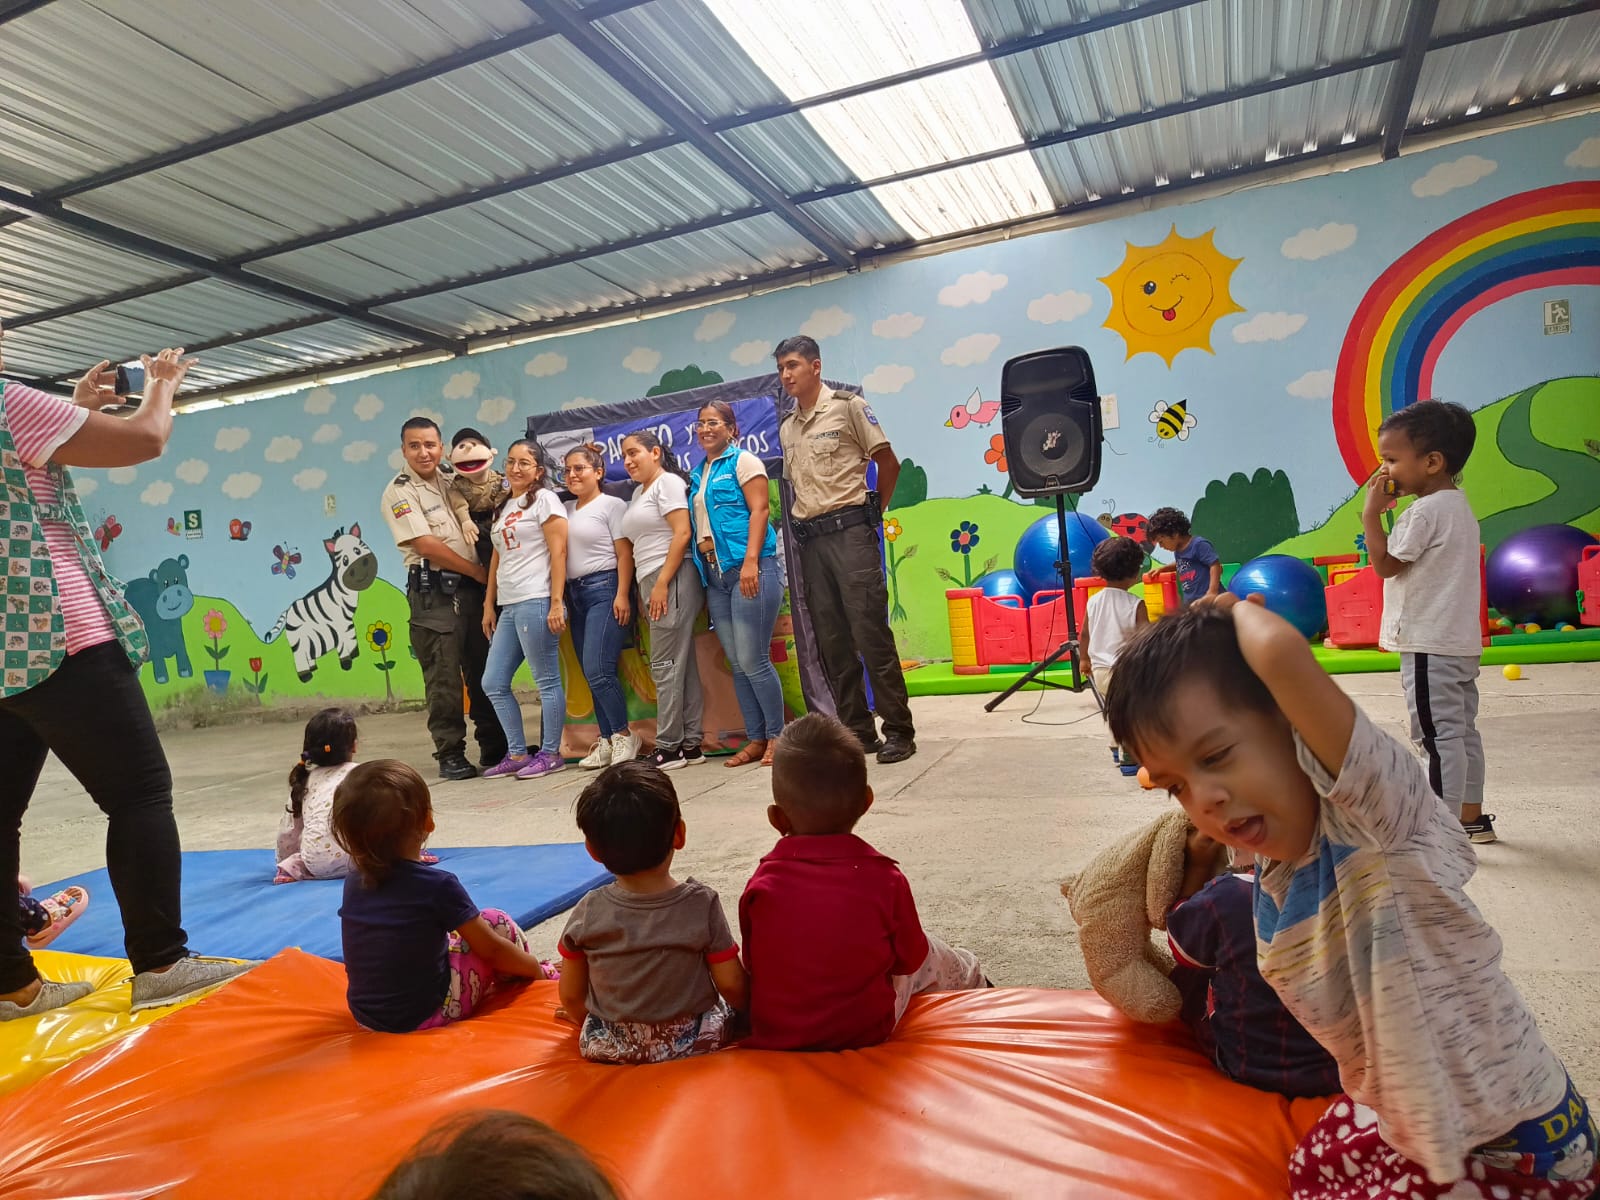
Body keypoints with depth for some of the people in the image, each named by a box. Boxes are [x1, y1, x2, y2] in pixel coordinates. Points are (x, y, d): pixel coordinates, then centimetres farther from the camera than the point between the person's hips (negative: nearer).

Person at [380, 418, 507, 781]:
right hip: (433, 592, -5)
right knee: (444, 676, -4)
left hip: (474, 586, 6)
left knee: (485, 669, 10)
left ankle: (494, 746, 20)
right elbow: (426, 545, -11)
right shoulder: (399, 492, -4)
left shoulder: (452, 477, 12)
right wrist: (478, 571, -7)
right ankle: (450, 754, 5)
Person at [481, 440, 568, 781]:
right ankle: (517, 754, 17)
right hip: (508, 607, 9)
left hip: (536, 602, -9)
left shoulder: (544, 499, -1)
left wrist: (556, 603, -15)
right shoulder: (504, 507, 21)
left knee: (547, 681, -2)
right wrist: (489, 605, 18)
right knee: (493, 683, 9)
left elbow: (558, 551, -9)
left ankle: (551, 754, 8)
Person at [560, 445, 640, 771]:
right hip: (576, 594, 7)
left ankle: (623, 734, 3)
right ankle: (607, 741, 12)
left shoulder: (612, 505, -2)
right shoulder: (566, 510, 16)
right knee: (591, 675, 6)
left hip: (605, 589, -7)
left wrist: (622, 595, -15)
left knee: (598, 670, -13)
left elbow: (625, 553, -8)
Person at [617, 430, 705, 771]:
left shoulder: (667, 482, -3)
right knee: (682, 665, 7)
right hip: (653, 583, 9)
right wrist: (645, 590, 13)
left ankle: (669, 748, -4)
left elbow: (682, 533, -14)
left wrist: (661, 584, -19)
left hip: (672, 580, -9)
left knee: (666, 665, -9)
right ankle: (691, 744, 9)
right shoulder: (639, 492, 23)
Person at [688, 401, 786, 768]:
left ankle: (777, 736, 4)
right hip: (714, 574, 7)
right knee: (737, 663, 7)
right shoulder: (697, 474, 20)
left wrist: (750, 561, -20)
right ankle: (756, 738, 14)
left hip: (748, 568, -7)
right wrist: (702, 567, 11)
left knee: (753, 660, -8)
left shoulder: (743, 461, 0)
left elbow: (760, 510, -10)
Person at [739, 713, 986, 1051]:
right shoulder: (884, 878, -20)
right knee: (929, 953, 24)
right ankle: (972, 983, 54)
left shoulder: (760, 883, -15)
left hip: (773, 1034, 2)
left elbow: (751, 965, -2)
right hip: (864, 1031, -1)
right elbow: (908, 958, -5)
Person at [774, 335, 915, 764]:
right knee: (832, 641, 6)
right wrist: (801, 524, 10)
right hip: (810, 540, 6)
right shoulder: (787, 428, 17)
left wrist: (873, 514, 3)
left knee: (871, 633, -9)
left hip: (850, 531, -6)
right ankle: (858, 731, 14)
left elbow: (888, 463, 1)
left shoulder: (847, 406, -1)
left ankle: (898, 730, -2)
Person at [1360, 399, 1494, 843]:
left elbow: (1385, 564, -14)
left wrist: (1371, 513, -11)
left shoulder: (1425, 511, -16)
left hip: (1429, 645, -10)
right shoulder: (1458, 505, 14)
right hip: (1459, 641, 11)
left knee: (1439, 736, -8)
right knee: (1462, 730, 16)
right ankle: (1471, 816, 26)